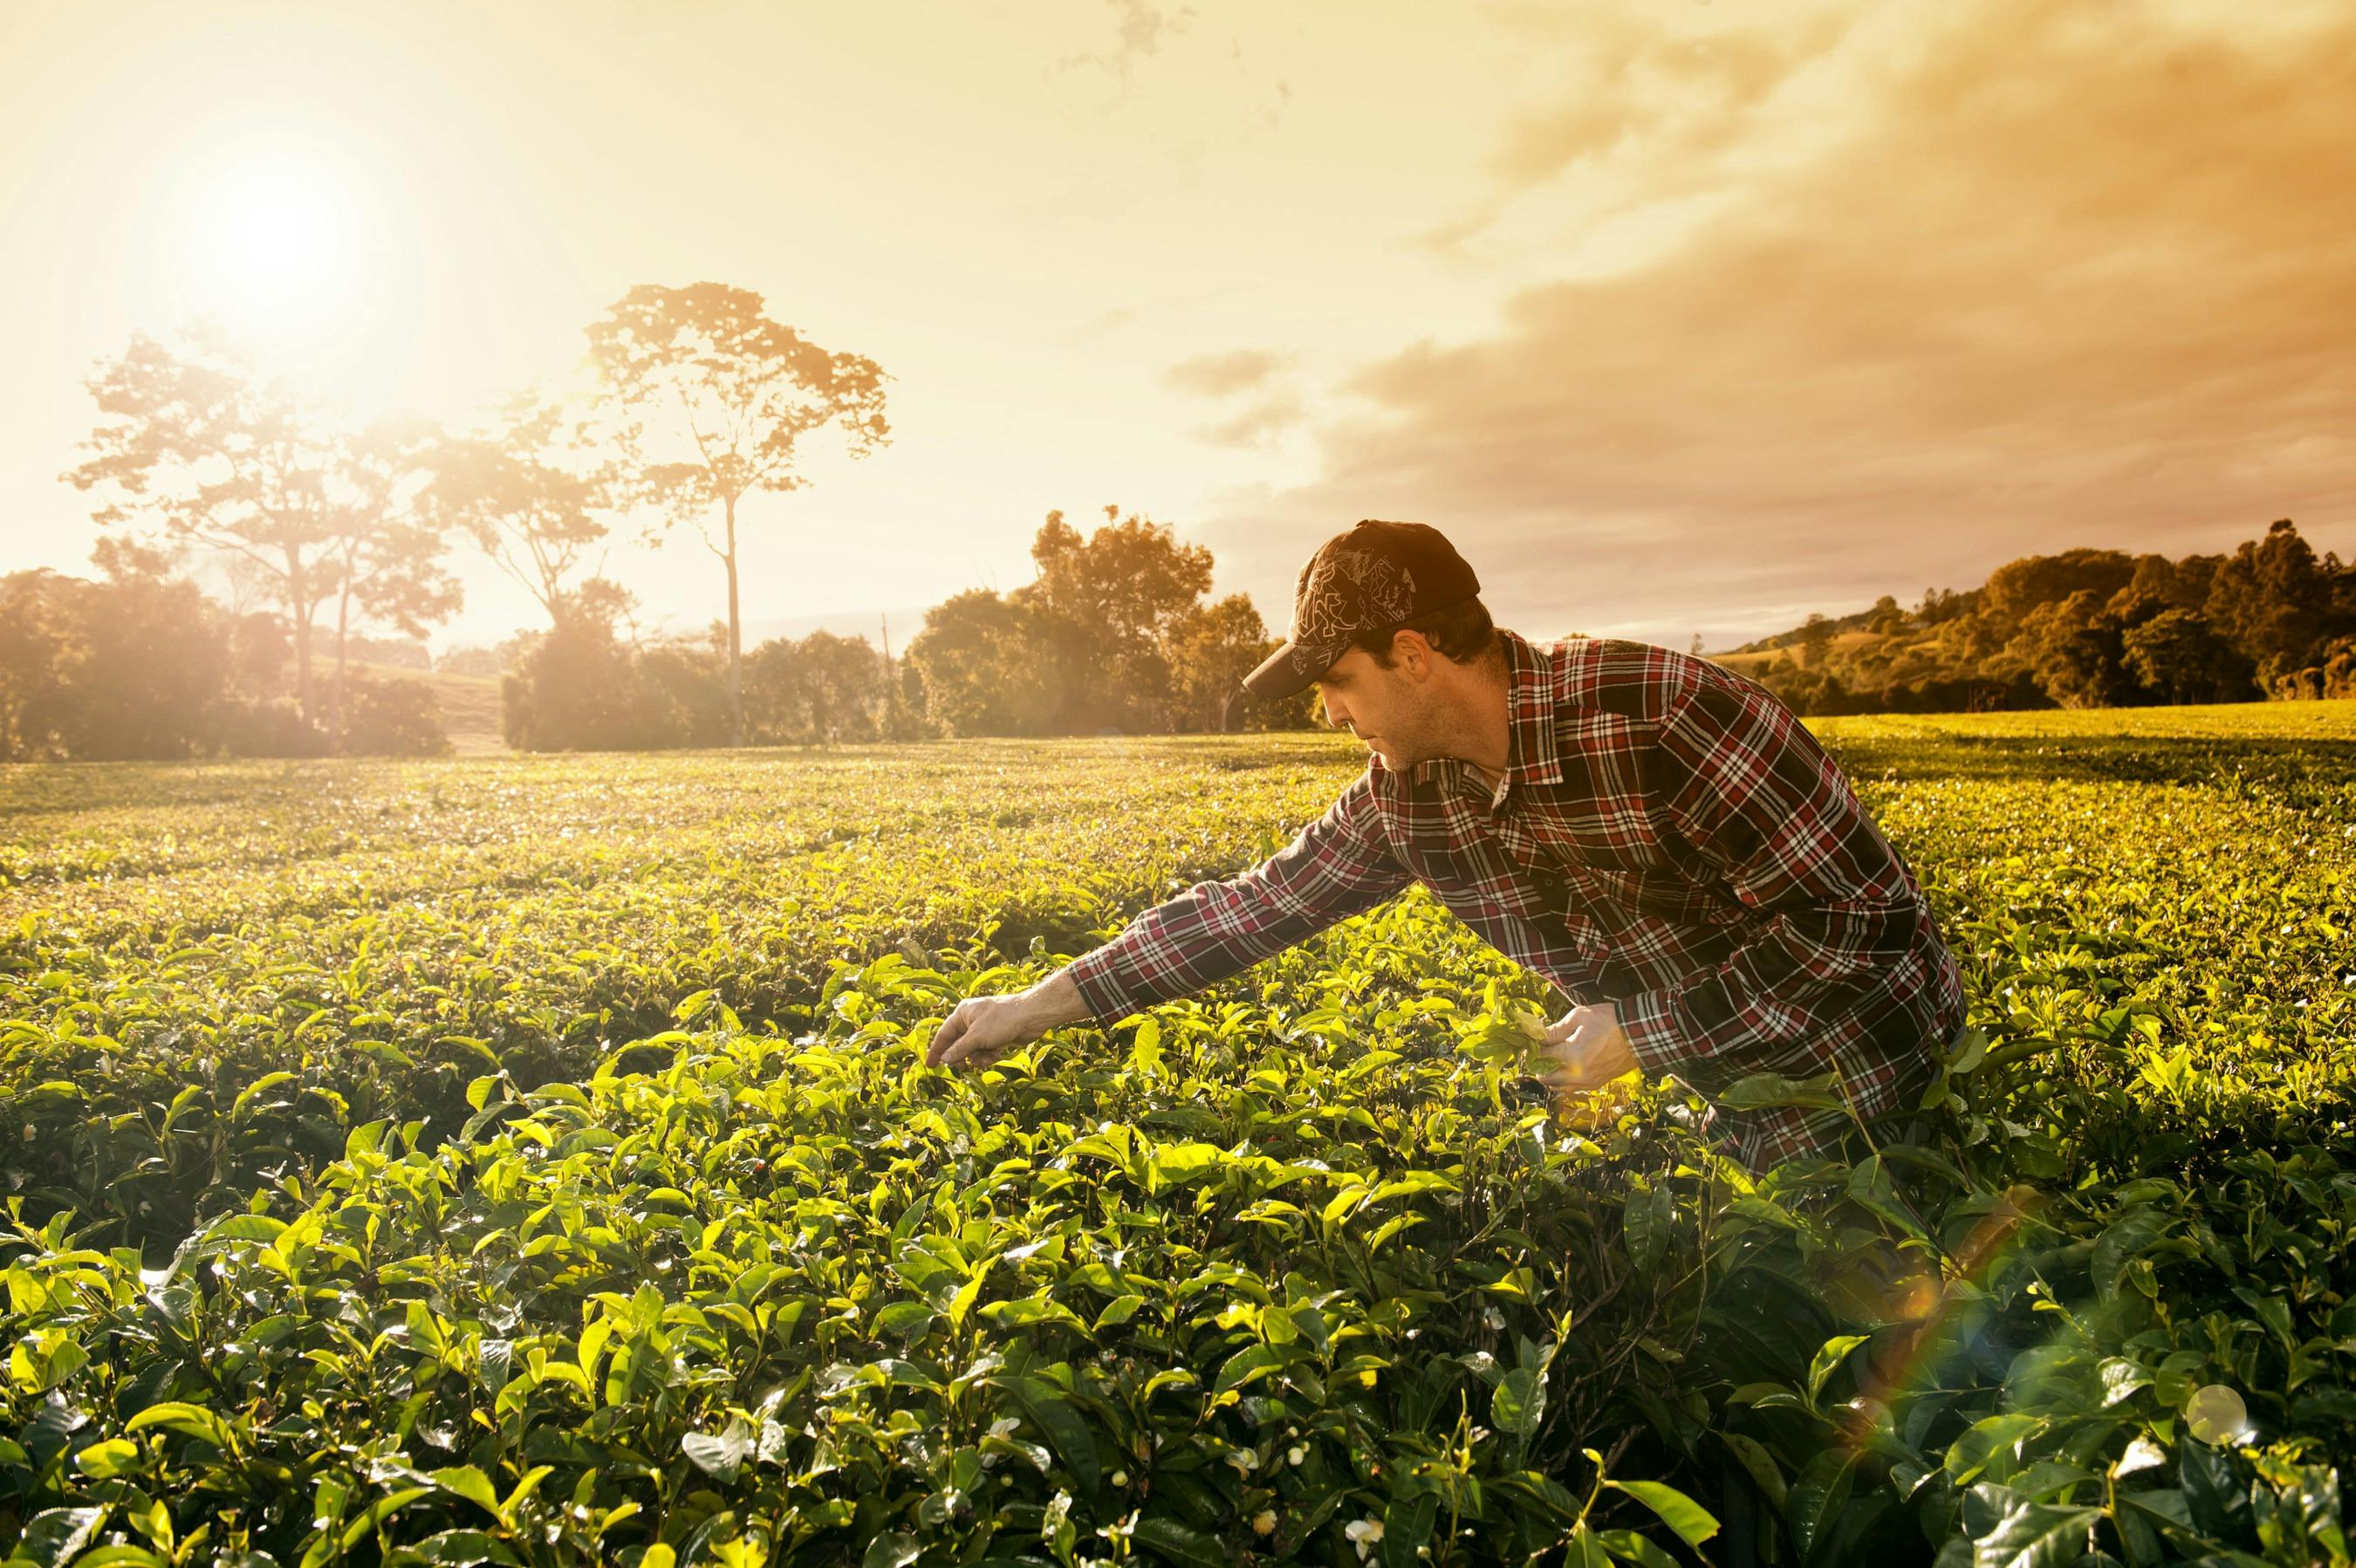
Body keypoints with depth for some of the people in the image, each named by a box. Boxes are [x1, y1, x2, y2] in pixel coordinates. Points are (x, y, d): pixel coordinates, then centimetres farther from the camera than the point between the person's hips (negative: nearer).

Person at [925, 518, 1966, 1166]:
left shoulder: (1658, 713, -29)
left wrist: (1640, 1035, -21)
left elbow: (1863, 917, -24)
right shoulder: (1406, 799, -7)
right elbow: (1250, 906, 1)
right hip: (1747, 1109, 6)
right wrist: (1045, 1004, 1)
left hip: (1884, 1079, -6)